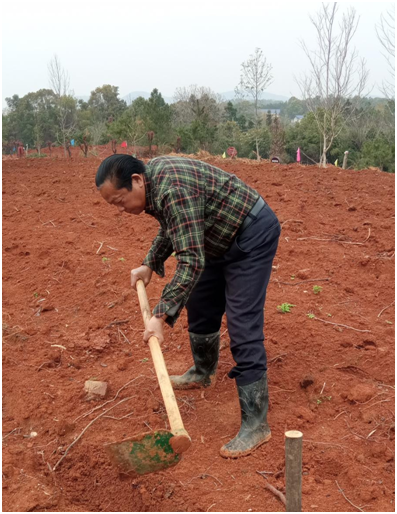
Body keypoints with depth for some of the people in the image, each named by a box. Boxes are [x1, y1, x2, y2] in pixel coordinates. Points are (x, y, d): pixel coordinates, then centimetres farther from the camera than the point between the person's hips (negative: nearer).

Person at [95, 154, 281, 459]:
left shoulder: (174, 190, -31)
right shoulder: (153, 175, 0)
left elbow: (191, 262, -35)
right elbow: (172, 226, 17)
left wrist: (162, 316, -35)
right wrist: (150, 264, 11)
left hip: (252, 237, -10)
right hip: (223, 238, 10)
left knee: (243, 329, -14)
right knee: (200, 306, 20)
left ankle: (255, 424, -8)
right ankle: (203, 373, 43)